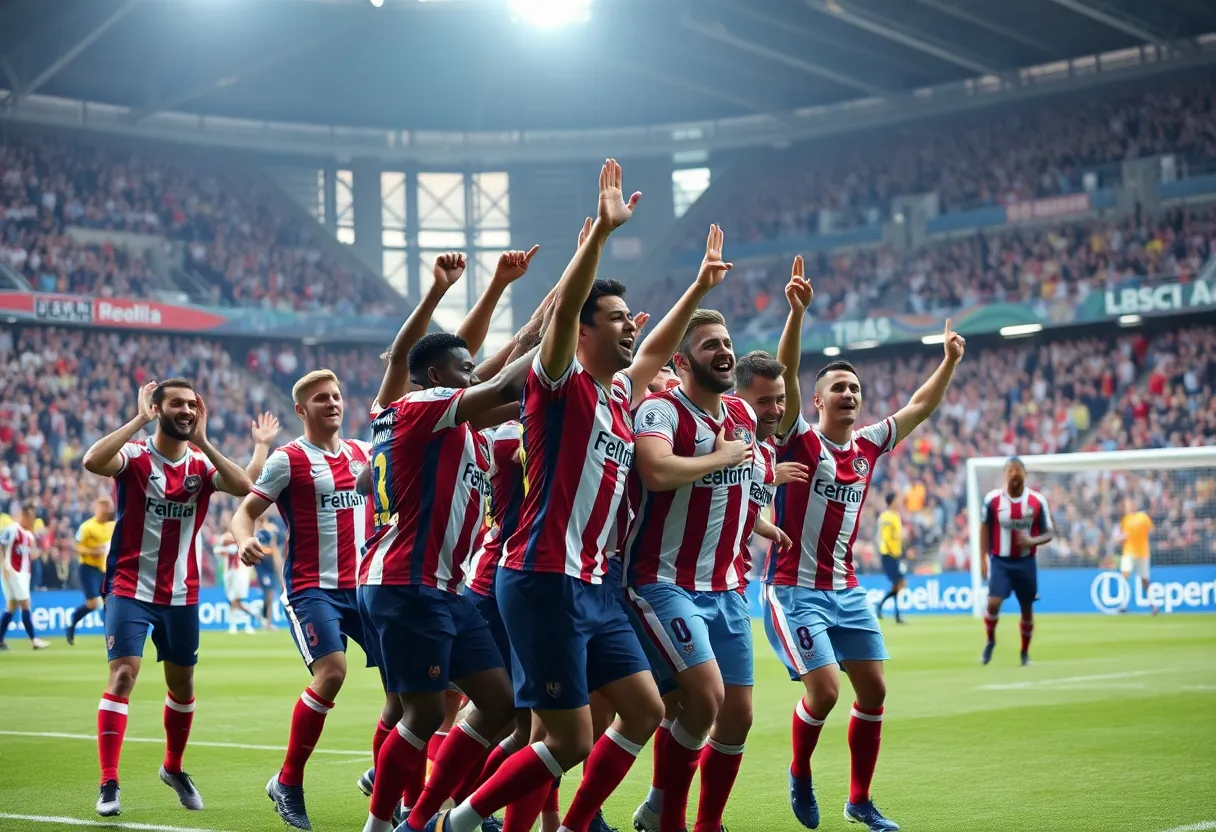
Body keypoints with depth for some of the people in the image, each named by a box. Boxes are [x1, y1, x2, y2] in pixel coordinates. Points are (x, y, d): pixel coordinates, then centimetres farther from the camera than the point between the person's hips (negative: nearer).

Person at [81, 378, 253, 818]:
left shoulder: (201, 464, 2)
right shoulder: (134, 456, -9)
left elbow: (243, 487, -17)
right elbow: (93, 461, -31)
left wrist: (202, 441, -16)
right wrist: (140, 419, -25)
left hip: (182, 596, 5)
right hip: (130, 590, -4)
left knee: (182, 686, 15)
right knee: (123, 677, -16)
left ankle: (173, 767, 36)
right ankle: (108, 782, -12)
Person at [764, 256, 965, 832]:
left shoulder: (868, 446, 7)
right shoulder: (799, 439, -8)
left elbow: (919, 407, 20)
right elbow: (784, 374, -23)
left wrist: (950, 362, 16)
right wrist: (797, 311, -34)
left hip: (846, 589, 6)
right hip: (794, 588, -6)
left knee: (873, 691, 3)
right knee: (824, 689, -16)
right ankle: (800, 773, 12)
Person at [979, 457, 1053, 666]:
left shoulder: (1038, 501, -6)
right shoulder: (992, 499, -6)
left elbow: (1048, 534, 0)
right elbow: (984, 529, 6)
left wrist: (1031, 541, -21)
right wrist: (983, 559, 1)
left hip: (1026, 562, 1)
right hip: (1000, 561, -1)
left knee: (1027, 609, 9)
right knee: (993, 603, -16)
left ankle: (1025, 652, 27)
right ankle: (990, 641, 11)